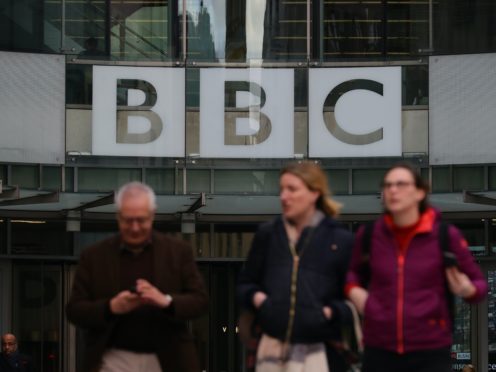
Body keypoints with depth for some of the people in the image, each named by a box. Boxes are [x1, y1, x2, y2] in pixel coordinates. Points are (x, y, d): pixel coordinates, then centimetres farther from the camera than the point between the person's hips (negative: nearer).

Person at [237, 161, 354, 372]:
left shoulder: (340, 240, 1)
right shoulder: (267, 235, 11)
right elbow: (245, 283, 19)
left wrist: (331, 312, -15)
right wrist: (255, 297, -3)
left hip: (318, 352, -3)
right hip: (273, 350, 3)